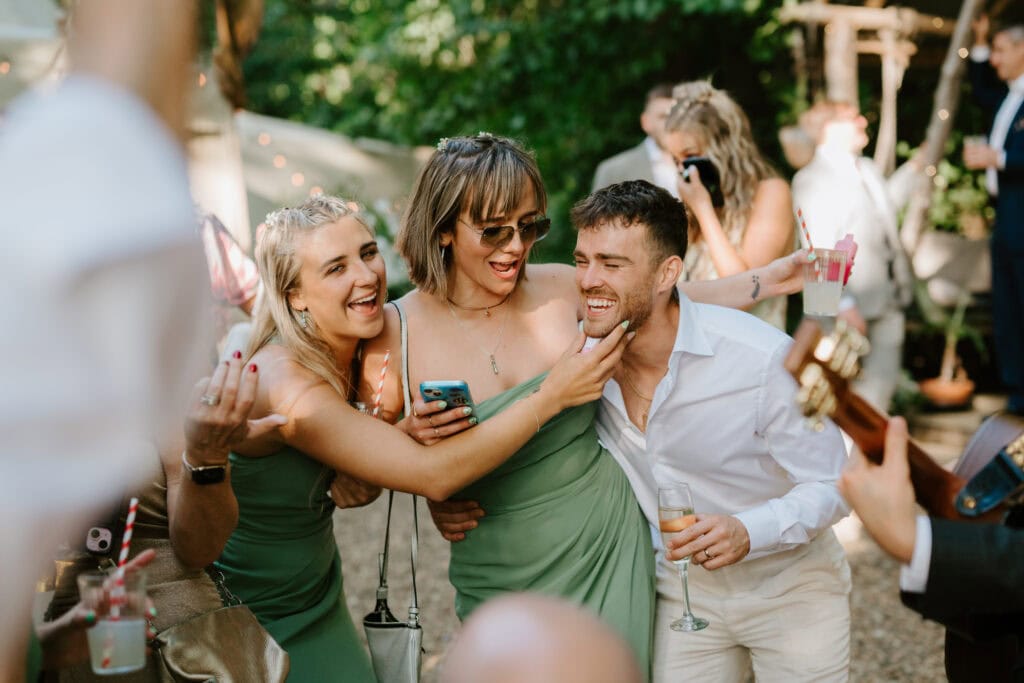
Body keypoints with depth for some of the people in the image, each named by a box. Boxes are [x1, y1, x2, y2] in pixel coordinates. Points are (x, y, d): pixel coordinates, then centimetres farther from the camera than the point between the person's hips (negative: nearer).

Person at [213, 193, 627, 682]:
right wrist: (552, 395, -28)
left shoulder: (343, 354, -6)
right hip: (253, 619, -7)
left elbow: (353, 488, 3)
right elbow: (435, 476, -30)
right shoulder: (290, 388, -31)